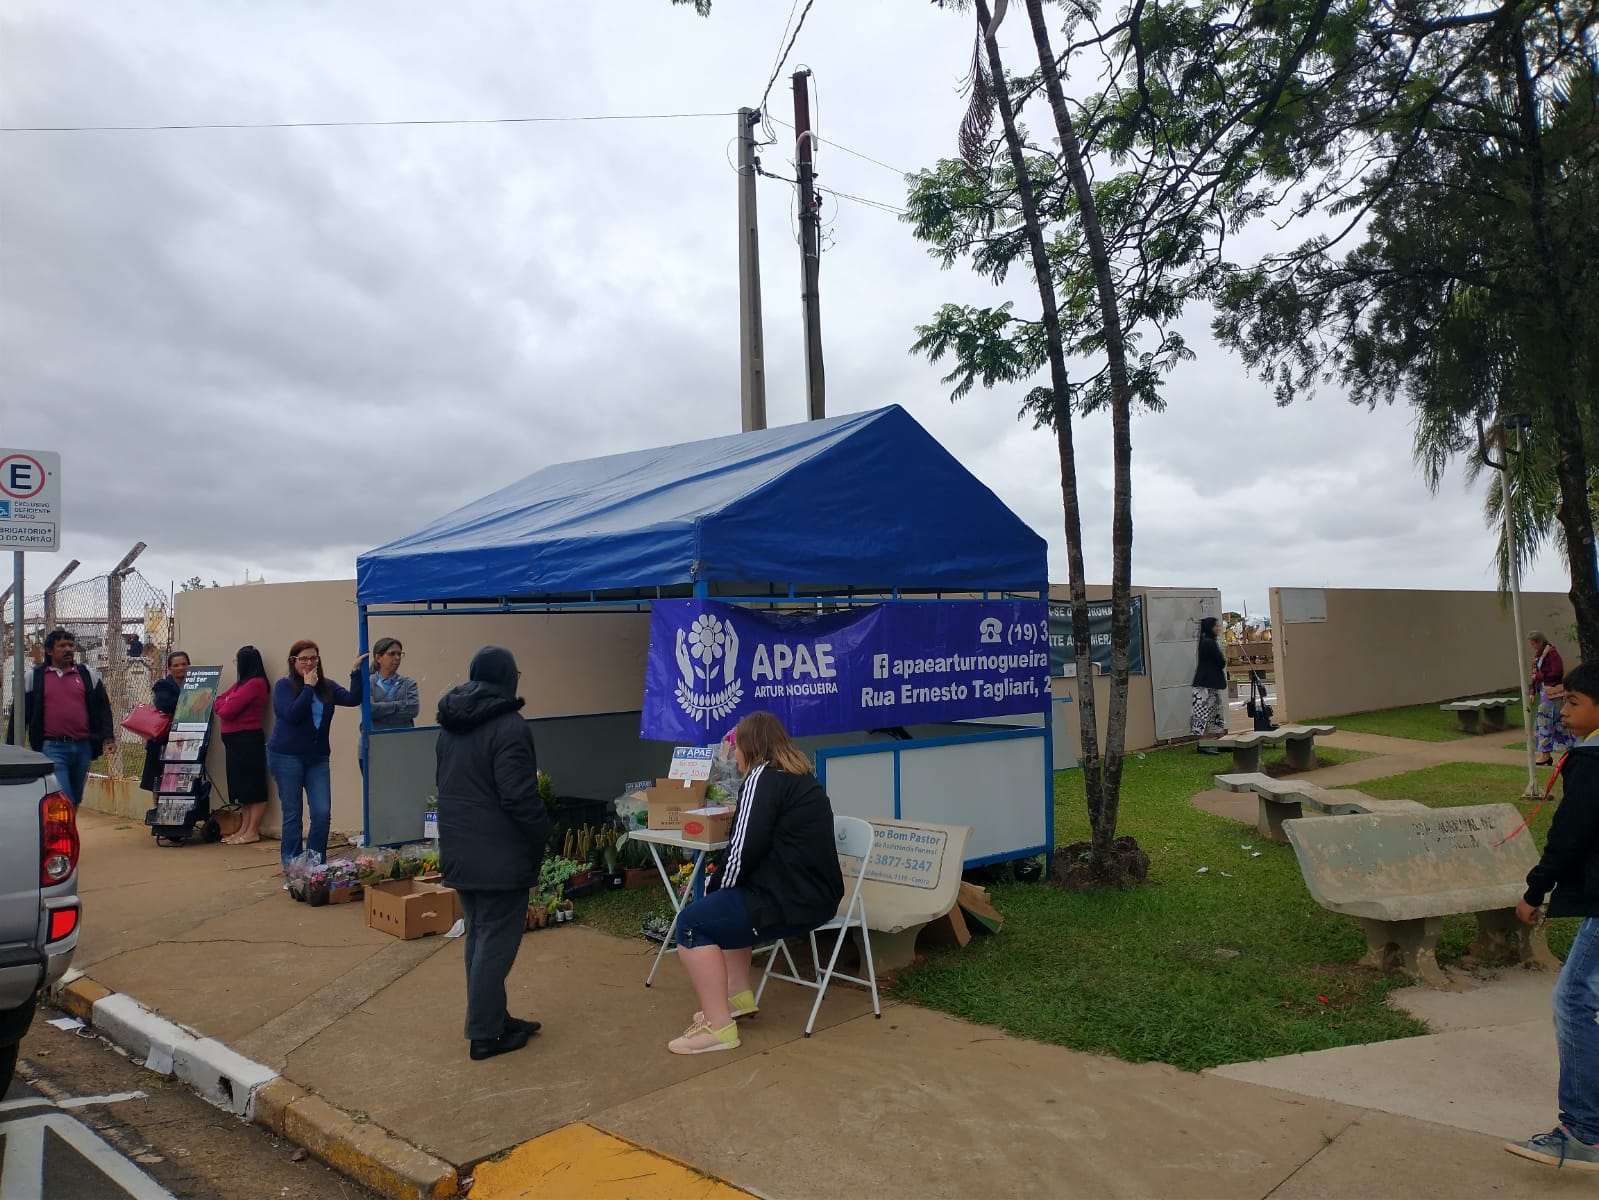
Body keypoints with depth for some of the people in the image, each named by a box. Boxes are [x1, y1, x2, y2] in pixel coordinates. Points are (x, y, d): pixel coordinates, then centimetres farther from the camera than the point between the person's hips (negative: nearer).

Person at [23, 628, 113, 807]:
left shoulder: (88, 675, 11)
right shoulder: (34, 677, 6)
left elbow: (103, 708, 11)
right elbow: (21, 713, 8)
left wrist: (106, 737, -1)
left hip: (82, 747, 3)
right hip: (52, 748, -3)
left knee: (75, 799, 14)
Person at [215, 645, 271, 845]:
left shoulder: (254, 684, -15)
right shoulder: (243, 683, 18)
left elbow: (227, 710, -17)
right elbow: (222, 701, 14)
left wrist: (222, 704, 2)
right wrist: (224, 703, -6)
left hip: (247, 740, -10)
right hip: (238, 740, 10)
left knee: (253, 787, -5)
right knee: (243, 786, 12)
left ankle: (252, 832, -2)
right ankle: (244, 829, 17)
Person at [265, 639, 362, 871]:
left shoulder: (326, 686, 7)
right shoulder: (284, 685, -5)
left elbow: (352, 699, -7)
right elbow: (292, 713, -20)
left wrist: (356, 673, -16)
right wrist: (308, 687, -16)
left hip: (317, 757, 4)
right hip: (287, 756, -4)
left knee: (323, 813, -3)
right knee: (292, 815, 4)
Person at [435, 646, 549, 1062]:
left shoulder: (451, 726, 11)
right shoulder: (508, 726, -18)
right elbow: (520, 797, -22)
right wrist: (541, 840, -8)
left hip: (459, 850, 9)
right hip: (499, 854, -9)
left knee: (479, 937, 17)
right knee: (497, 941, 0)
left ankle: (493, 1018, 27)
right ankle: (485, 1034, 5)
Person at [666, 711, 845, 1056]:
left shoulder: (763, 777, -9)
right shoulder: (800, 777, 19)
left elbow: (745, 847, -16)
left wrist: (717, 888, -1)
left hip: (792, 902, -10)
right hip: (813, 894, 10)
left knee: (692, 924, -6)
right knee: (722, 910, 27)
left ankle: (719, 1027, -8)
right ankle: (738, 996, 25)